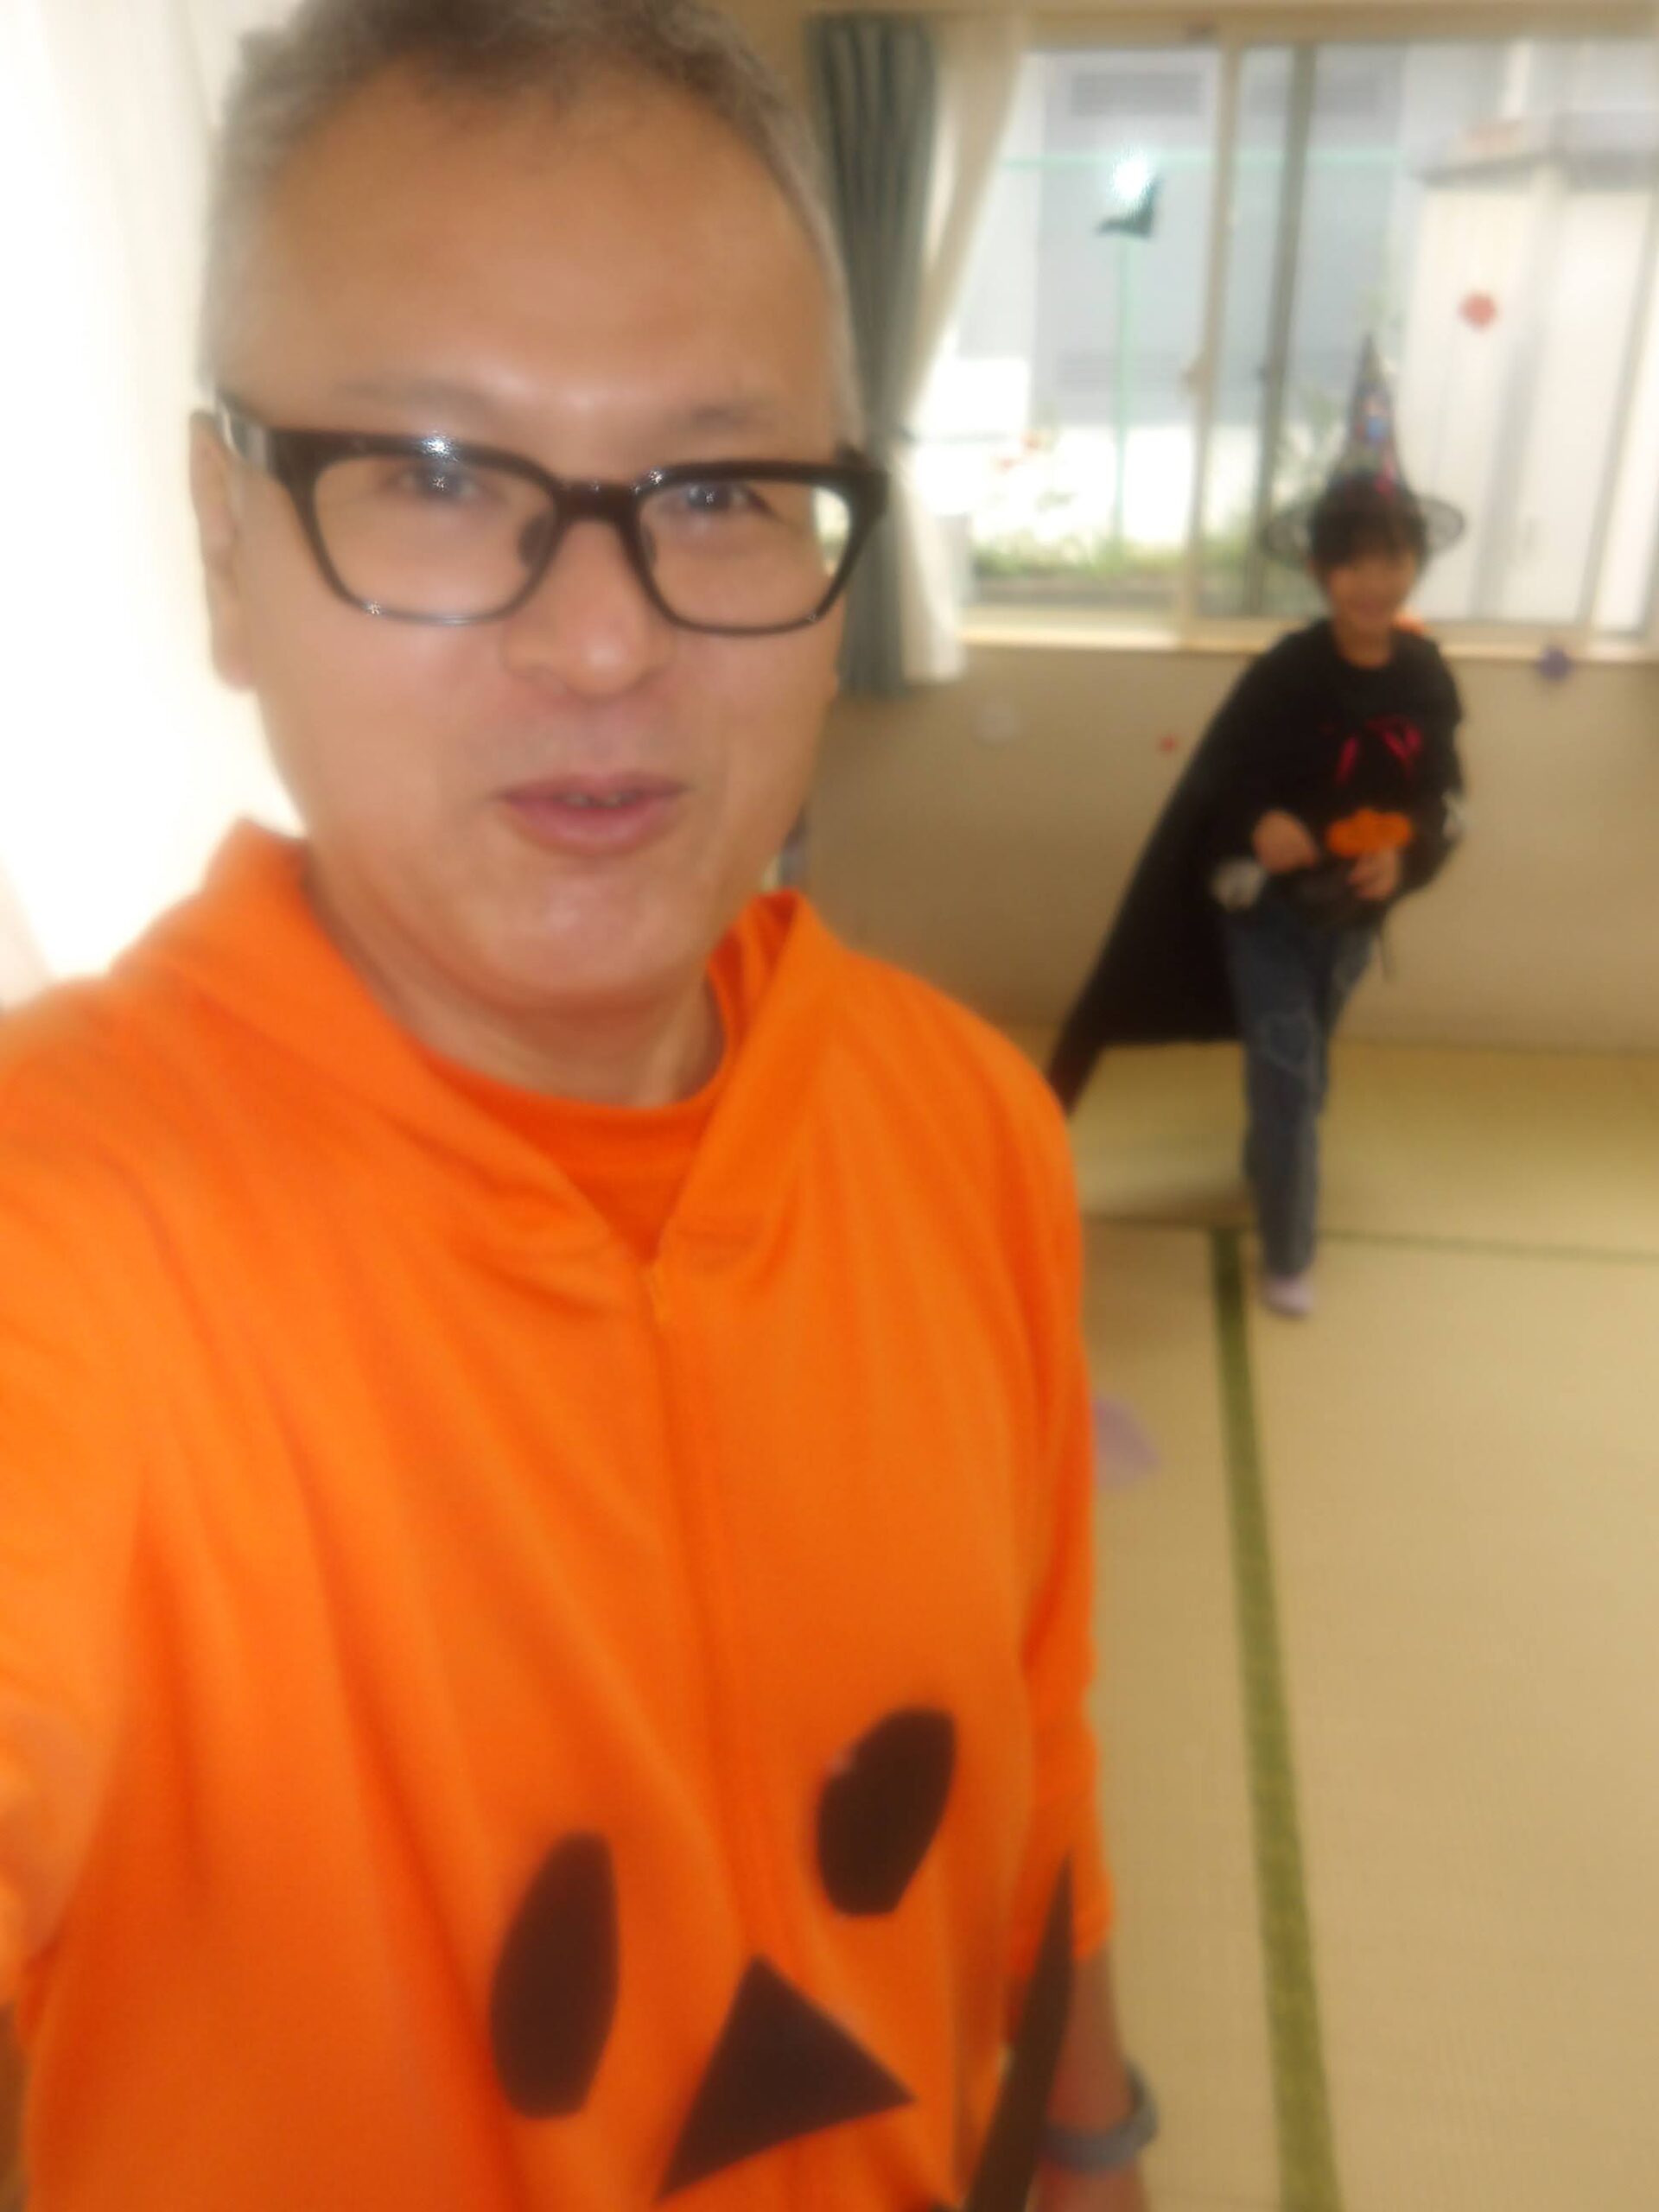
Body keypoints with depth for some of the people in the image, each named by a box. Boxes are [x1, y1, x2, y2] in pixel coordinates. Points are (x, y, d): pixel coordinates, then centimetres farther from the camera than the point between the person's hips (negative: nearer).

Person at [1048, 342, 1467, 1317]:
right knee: (1287, 1070, -5)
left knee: (1306, 1065, 24)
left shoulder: (1428, 678, -7)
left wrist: (1406, 856, -19)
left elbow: (1444, 799, 2)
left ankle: (1267, 1163, 52)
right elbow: (1210, 785, -15)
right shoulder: (1284, 673, -19)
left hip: (1356, 912, 5)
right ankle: (1289, 1255, 9)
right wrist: (1257, 826, -35)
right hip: (1266, 905, -4)